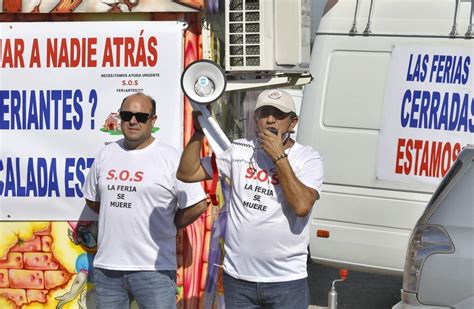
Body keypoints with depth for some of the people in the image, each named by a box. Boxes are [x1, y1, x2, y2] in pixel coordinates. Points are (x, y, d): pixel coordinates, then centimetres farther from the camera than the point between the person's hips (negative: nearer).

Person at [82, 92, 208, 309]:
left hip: (154, 268, -5)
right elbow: (92, 200, 22)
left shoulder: (171, 158, -6)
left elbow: (197, 205, -7)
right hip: (107, 266, 5)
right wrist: (116, 215, 11)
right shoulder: (106, 155, 10)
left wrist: (166, 226, 1)